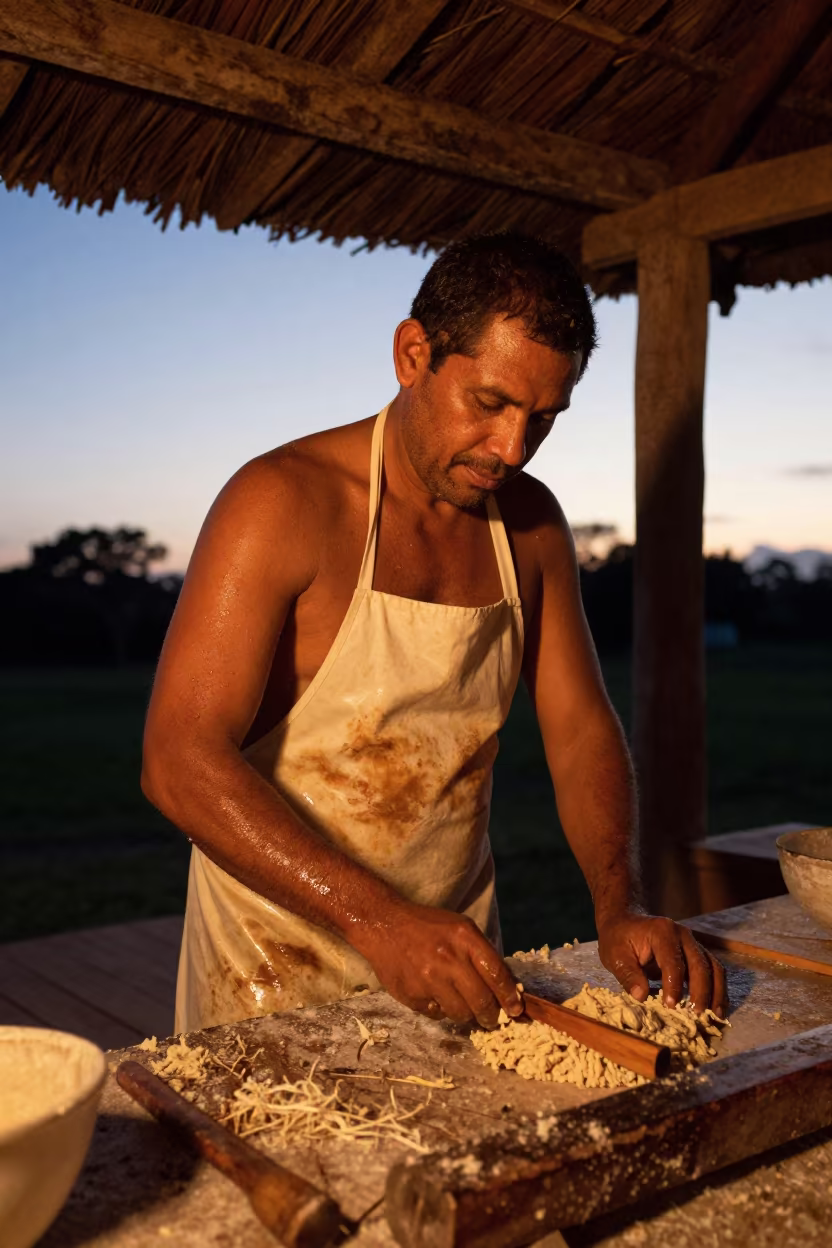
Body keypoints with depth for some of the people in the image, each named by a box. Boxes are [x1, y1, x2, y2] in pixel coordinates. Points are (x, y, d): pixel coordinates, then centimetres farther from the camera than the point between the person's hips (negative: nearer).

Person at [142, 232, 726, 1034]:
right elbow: (180, 761, -25)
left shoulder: (530, 523, 1)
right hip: (282, 967, -5)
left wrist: (619, 907, -13)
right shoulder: (282, 502, -19)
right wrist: (378, 922, -33)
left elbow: (580, 728, 3)